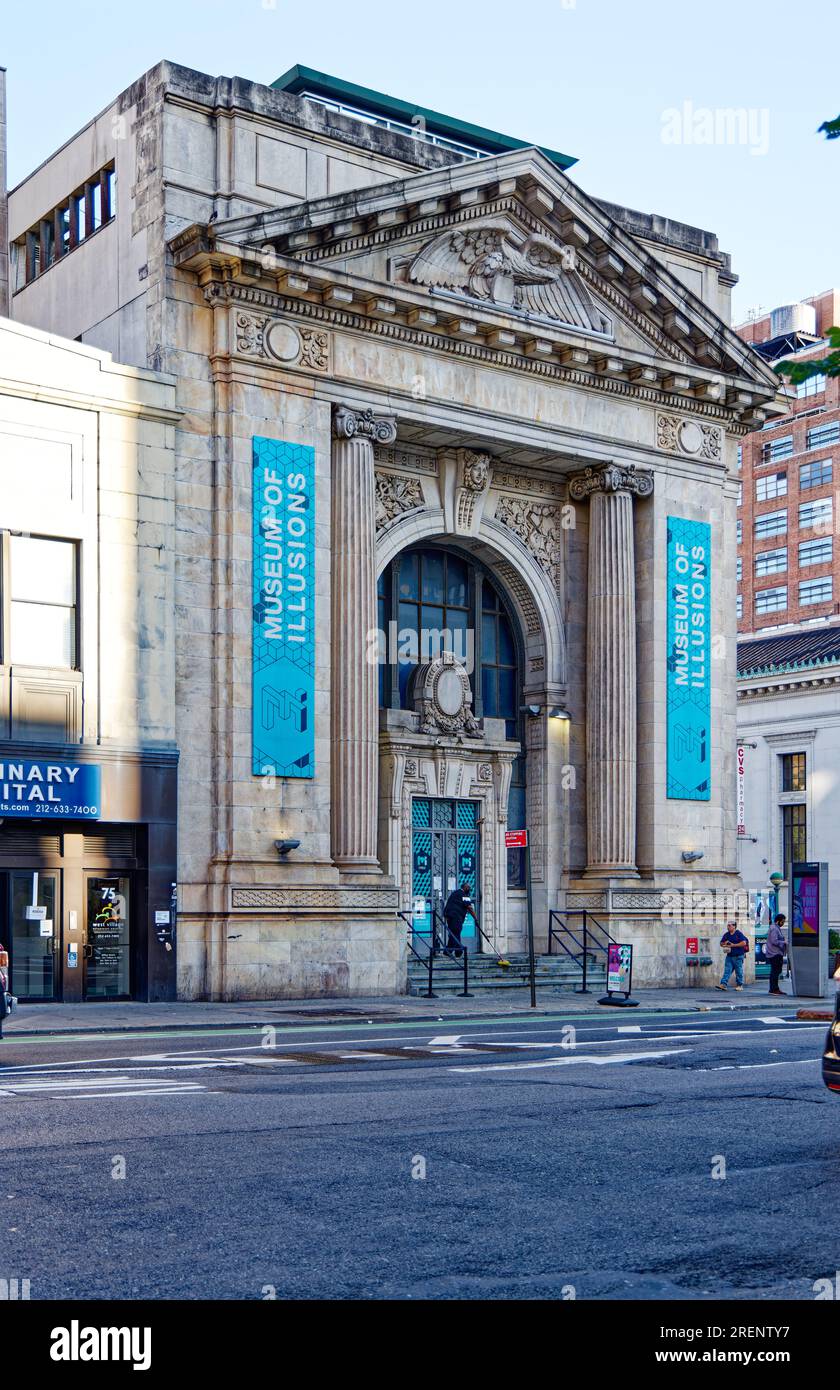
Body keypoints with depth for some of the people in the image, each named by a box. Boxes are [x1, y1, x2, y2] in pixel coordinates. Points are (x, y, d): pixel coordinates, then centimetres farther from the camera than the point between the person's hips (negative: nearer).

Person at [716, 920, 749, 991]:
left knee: (739, 971, 3)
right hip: (729, 955, 5)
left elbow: (744, 943, -15)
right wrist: (724, 943, -6)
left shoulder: (739, 934, -6)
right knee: (727, 970, -2)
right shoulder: (726, 935, 12)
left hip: (738, 956, -5)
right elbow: (721, 943, 19)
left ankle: (740, 985, 12)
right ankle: (723, 984, -9)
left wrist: (733, 945, -16)